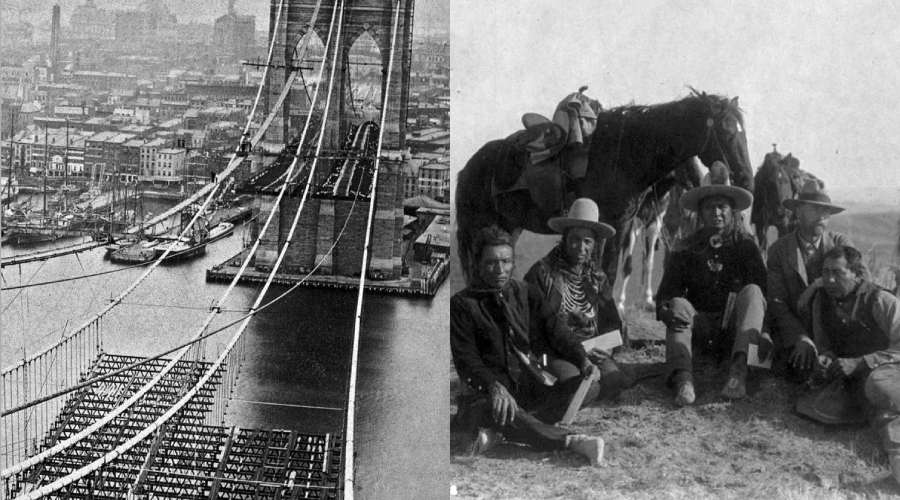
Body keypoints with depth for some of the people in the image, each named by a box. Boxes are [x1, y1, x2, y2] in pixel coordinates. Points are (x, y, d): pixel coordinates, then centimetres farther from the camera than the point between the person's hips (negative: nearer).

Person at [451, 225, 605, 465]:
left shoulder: (527, 294, 14)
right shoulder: (462, 304, 1)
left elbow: (556, 330, 5)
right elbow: (465, 358, -8)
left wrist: (582, 360, -15)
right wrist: (494, 386, -27)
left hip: (531, 391, 5)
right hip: (488, 393, -5)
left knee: (589, 387, -18)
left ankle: (502, 429, -29)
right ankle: (571, 441, -40)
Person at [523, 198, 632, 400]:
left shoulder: (597, 277, 15)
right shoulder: (541, 273, -3)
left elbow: (612, 323, 18)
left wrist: (605, 347, -6)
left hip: (593, 351, 5)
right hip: (554, 353, -5)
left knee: (615, 383, -24)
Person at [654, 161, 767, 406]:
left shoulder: (745, 244, 4)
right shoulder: (687, 250, 6)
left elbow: (763, 289, -6)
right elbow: (664, 296, -1)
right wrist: (666, 311, -26)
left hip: (735, 329, -1)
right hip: (701, 328, 1)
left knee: (752, 291, -25)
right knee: (679, 304, -26)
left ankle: (739, 368, -45)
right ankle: (682, 378, -48)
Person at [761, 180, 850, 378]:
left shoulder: (841, 244, 2)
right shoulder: (779, 250, -1)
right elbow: (777, 302, -6)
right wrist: (801, 338, -21)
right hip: (792, 330, -2)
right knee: (800, 369, -27)